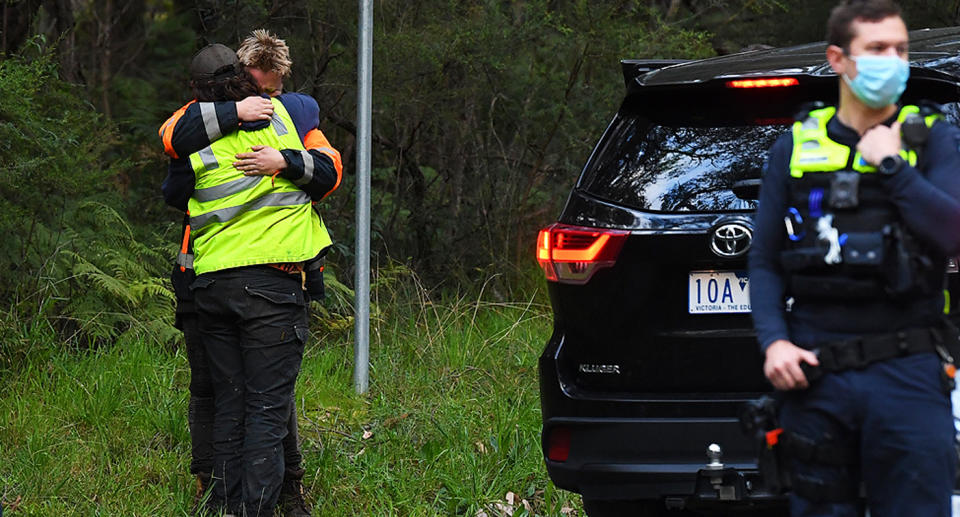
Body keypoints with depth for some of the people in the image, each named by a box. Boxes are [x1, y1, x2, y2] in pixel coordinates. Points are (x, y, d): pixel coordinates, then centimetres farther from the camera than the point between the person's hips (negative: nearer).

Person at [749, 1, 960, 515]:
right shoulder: (795, 146, 11)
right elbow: (764, 261, 10)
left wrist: (891, 166, -10)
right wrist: (773, 341, -5)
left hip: (907, 375, -2)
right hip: (816, 374, 2)